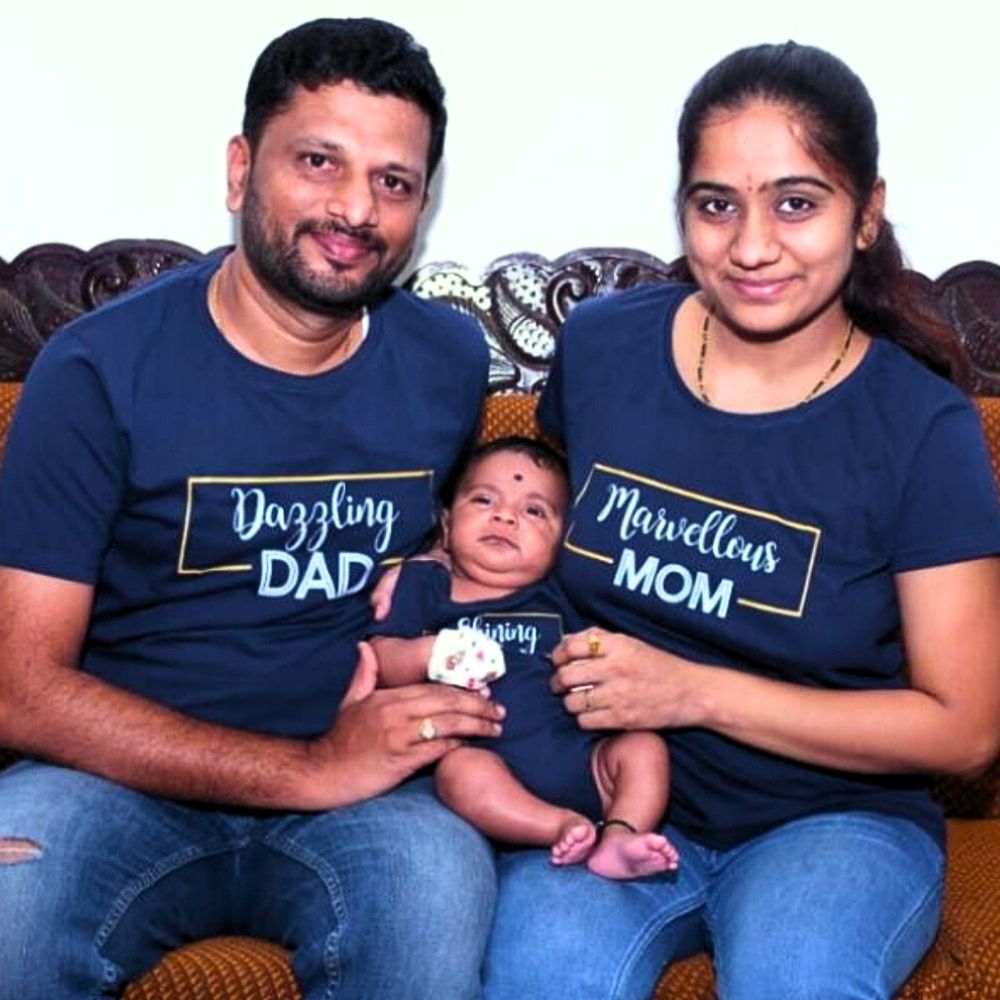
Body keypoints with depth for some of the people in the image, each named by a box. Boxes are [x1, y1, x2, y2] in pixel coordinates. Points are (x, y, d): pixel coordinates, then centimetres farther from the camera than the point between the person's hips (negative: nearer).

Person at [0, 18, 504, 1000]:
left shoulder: (449, 362, 5)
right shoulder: (101, 369, -7)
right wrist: (308, 768, -18)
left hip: (361, 787, 3)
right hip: (128, 779, -2)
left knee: (440, 880, -33)